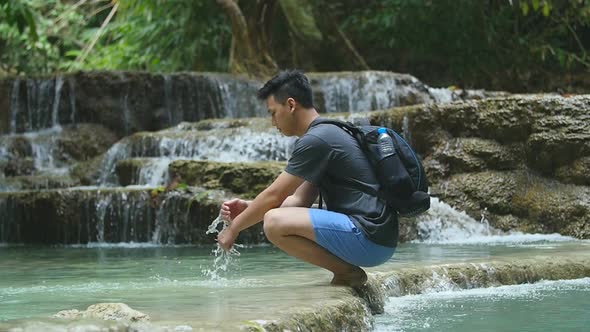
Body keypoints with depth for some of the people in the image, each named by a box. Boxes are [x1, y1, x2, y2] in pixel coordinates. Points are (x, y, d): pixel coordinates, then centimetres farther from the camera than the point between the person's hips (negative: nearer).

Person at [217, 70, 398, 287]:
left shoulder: (315, 140, -12)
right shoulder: (329, 134, 19)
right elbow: (300, 200, 21)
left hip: (369, 237, -10)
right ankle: (347, 270, 7)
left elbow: (274, 196, -9)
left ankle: (348, 272, -9)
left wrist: (234, 228, 3)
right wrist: (248, 208, 13)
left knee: (274, 222, -21)